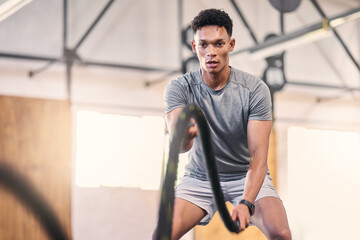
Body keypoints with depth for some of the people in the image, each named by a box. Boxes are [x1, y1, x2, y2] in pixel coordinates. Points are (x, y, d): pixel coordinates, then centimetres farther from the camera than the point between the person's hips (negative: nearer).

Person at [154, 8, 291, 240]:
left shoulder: (255, 89, -15)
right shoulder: (180, 88, -13)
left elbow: (258, 155, -20)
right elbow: (181, 146, -29)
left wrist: (246, 203, -36)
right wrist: (186, 133, -55)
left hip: (248, 177, -1)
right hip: (200, 178, 1)